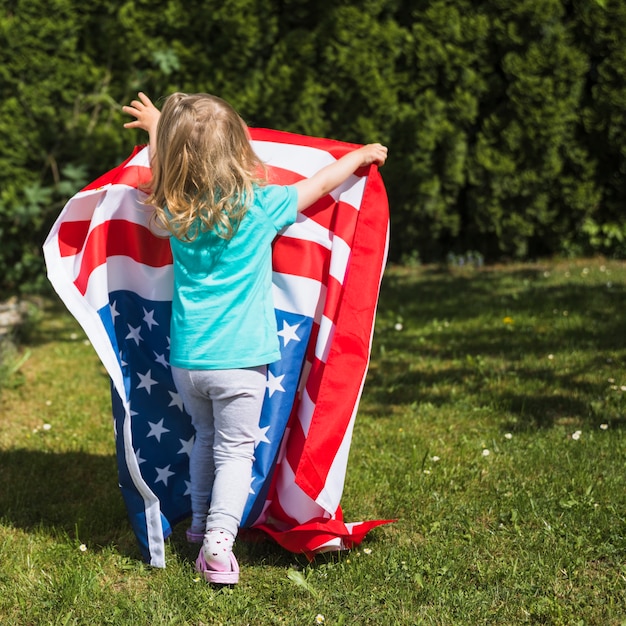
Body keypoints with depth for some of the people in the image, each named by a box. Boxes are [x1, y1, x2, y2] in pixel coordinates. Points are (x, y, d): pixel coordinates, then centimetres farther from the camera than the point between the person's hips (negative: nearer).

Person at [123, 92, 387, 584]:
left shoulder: (175, 210, -1)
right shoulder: (261, 206, -10)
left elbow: (166, 171, 23)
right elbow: (321, 183, 5)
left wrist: (156, 128, 42)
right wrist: (362, 155, 23)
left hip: (186, 359, 4)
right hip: (238, 360, -4)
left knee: (205, 439, 23)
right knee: (235, 450, 3)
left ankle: (201, 524, 34)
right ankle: (218, 543, -5)